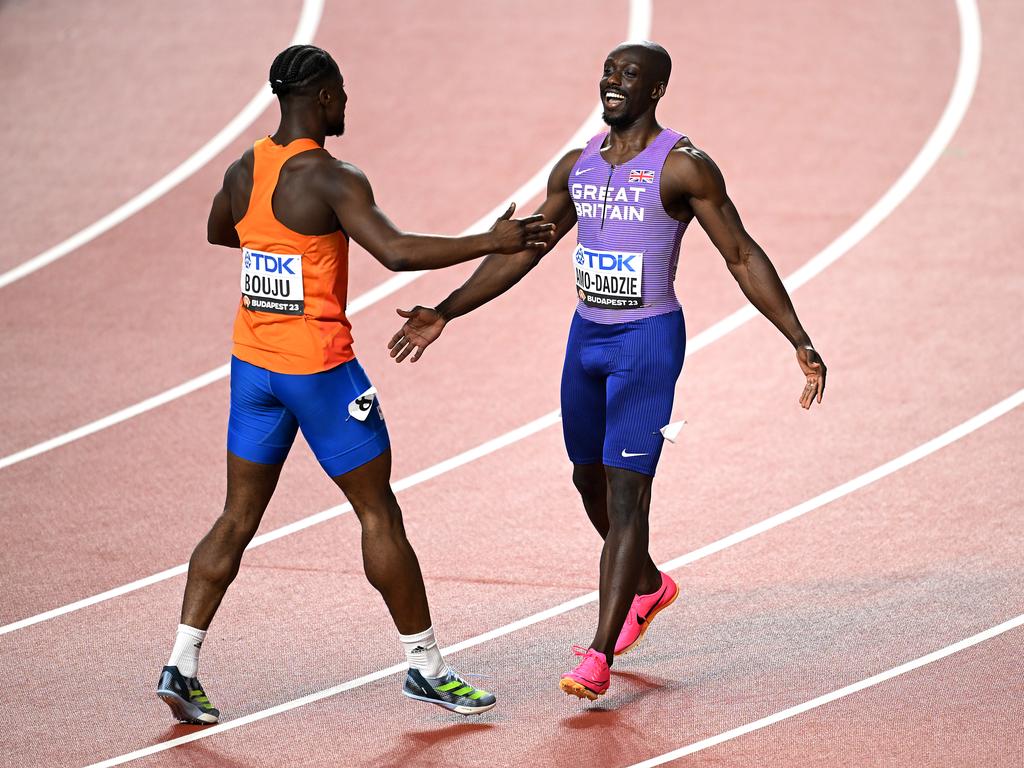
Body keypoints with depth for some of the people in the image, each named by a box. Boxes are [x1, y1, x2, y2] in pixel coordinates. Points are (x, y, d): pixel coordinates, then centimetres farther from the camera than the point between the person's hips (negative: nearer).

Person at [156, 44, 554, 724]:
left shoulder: (244, 171, 6)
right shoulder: (331, 180, -17)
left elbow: (219, 231, 27)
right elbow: (396, 251, -28)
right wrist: (495, 242, -24)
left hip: (254, 362, 7)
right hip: (319, 366, -7)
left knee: (239, 518, 11)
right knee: (379, 513, 4)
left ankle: (181, 667, 4)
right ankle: (426, 667, 11)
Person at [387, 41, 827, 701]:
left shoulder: (683, 167, -11)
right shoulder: (577, 167, 8)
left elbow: (744, 257, -9)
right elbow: (521, 253, 16)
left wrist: (801, 343, -16)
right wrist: (444, 314, 13)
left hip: (647, 341, -7)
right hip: (586, 336, 7)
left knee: (626, 493, -11)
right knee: (590, 480, 18)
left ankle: (600, 657, -13)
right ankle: (649, 586, 46)